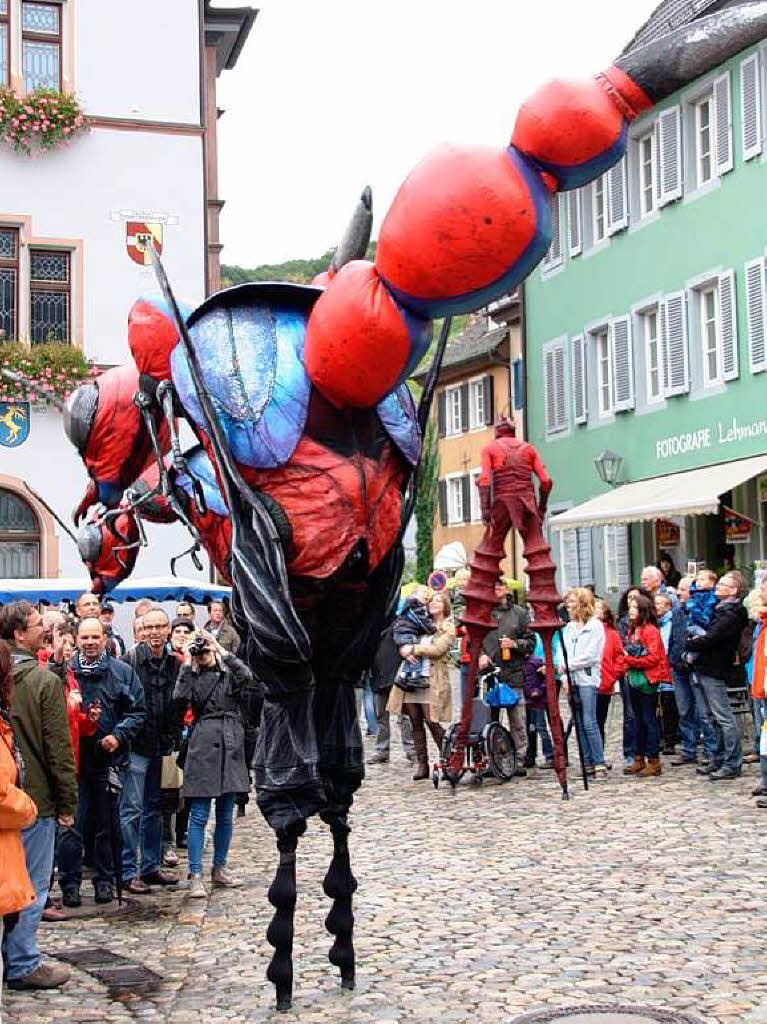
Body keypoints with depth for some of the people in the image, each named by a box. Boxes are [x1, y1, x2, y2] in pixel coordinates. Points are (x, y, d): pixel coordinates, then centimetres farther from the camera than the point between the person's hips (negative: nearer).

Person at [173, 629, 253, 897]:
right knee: (199, 816, -5)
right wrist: (186, 665, -10)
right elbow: (179, 698, -13)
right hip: (203, 746, -3)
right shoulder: (192, 676, 6)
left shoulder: (229, 674, 10)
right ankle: (195, 876, -5)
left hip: (230, 747, 3)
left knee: (225, 816, 10)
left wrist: (223, 652, -11)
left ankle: (219, 870, 22)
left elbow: (247, 677, -13)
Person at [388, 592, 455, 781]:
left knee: (431, 721, -10)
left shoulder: (448, 628, 3)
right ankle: (421, 764, 9)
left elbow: (438, 649, -12)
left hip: (432, 681, -5)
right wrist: (405, 651, -10)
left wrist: (413, 649, -14)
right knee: (415, 722, 4)